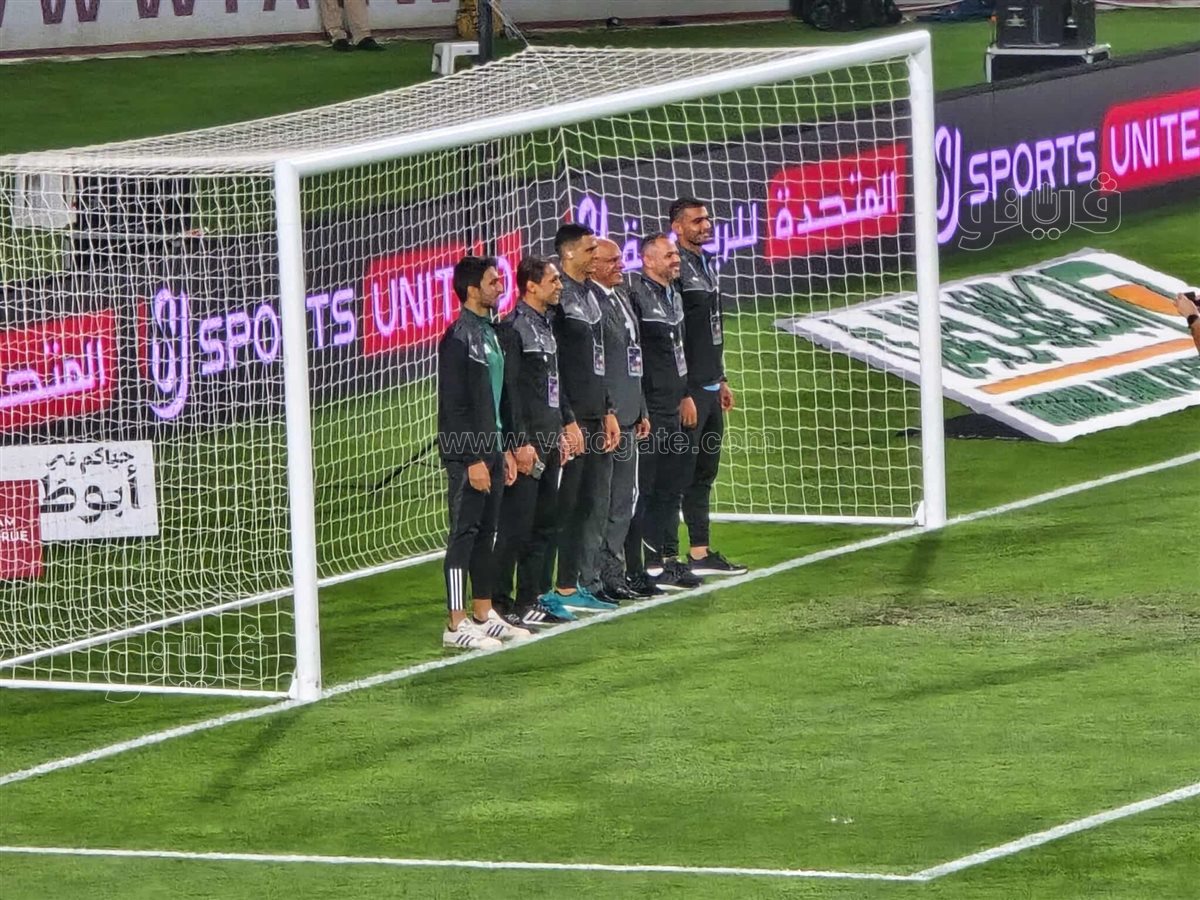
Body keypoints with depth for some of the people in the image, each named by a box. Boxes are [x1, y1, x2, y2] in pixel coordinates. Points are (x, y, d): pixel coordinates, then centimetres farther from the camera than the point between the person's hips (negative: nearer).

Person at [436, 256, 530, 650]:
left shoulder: (489, 333, 15)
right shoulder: (459, 337, -13)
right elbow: (454, 404, -17)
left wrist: (504, 450, 19)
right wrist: (473, 459, -19)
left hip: (490, 450, 9)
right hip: (467, 454, -9)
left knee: (485, 533, 12)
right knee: (464, 533, -7)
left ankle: (483, 615, 18)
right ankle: (457, 625, -6)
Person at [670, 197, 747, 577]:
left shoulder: (705, 264, 15)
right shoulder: (676, 269, -15)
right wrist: (683, 395, -21)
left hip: (709, 387, 10)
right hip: (688, 390, -10)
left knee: (704, 472, 12)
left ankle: (700, 553, 18)